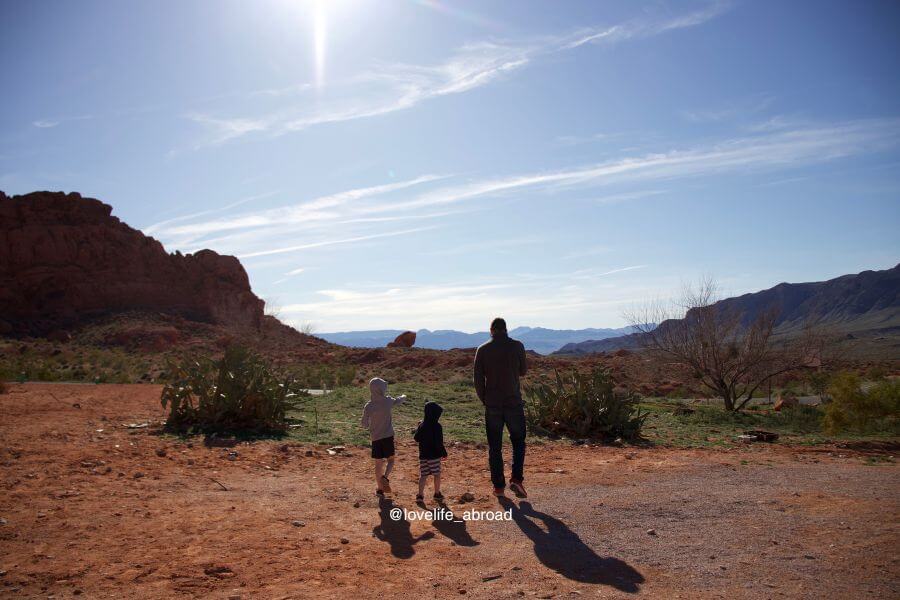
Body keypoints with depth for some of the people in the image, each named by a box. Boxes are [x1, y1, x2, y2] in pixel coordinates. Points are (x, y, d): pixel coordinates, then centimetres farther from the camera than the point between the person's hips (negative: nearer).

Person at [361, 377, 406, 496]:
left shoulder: (369, 406, -10)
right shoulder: (388, 401, -9)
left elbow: (364, 424, -3)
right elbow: (397, 400, 15)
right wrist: (403, 397, 38)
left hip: (375, 438, 1)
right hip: (388, 436, -1)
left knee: (378, 463, 12)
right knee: (390, 460, 12)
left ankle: (379, 488, 19)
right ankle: (385, 477, -15)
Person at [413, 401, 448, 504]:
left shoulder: (422, 426, 1)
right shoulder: (437, 426, -14)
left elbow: (417, 438, 9)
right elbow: (439, 442, -15)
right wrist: (444, 453, -4)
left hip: (423, 455, 5)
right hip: (434, 455, -5)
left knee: (423, 475, 9)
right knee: (437, 474, 11)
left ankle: (420, 495, 3)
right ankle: (437, 494, 20)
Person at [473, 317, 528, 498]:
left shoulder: (482, 350, -2)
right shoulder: (517, 346, -5)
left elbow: (478, 379, -1)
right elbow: (523, 371, 8)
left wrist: (484, 399, 11)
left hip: (492, 404, 1)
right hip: (514, 402, -1)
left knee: (494, 446, 9)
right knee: (518, 441, 14)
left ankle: (498, 486, 11)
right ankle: (516, 479, 0)